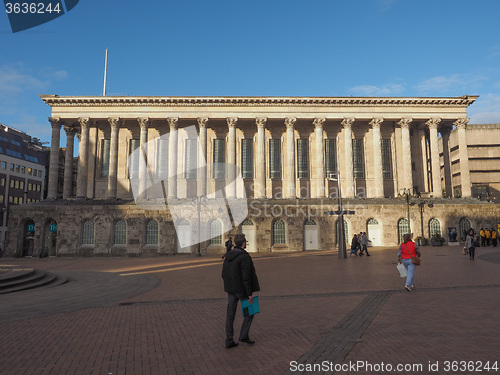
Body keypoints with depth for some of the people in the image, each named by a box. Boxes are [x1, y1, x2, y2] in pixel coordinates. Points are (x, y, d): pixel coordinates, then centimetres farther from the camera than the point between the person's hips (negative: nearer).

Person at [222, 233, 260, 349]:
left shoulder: (228, 255, 5)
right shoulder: (244, 256, -19)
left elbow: (224, 274, 12)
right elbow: (246, 277, -21)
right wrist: (250, 293, -16)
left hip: (231, 290, 7)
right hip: (241, 289, -7)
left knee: (230, 314, 10)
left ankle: (229, 341, 14)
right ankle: (244, 335, 14)